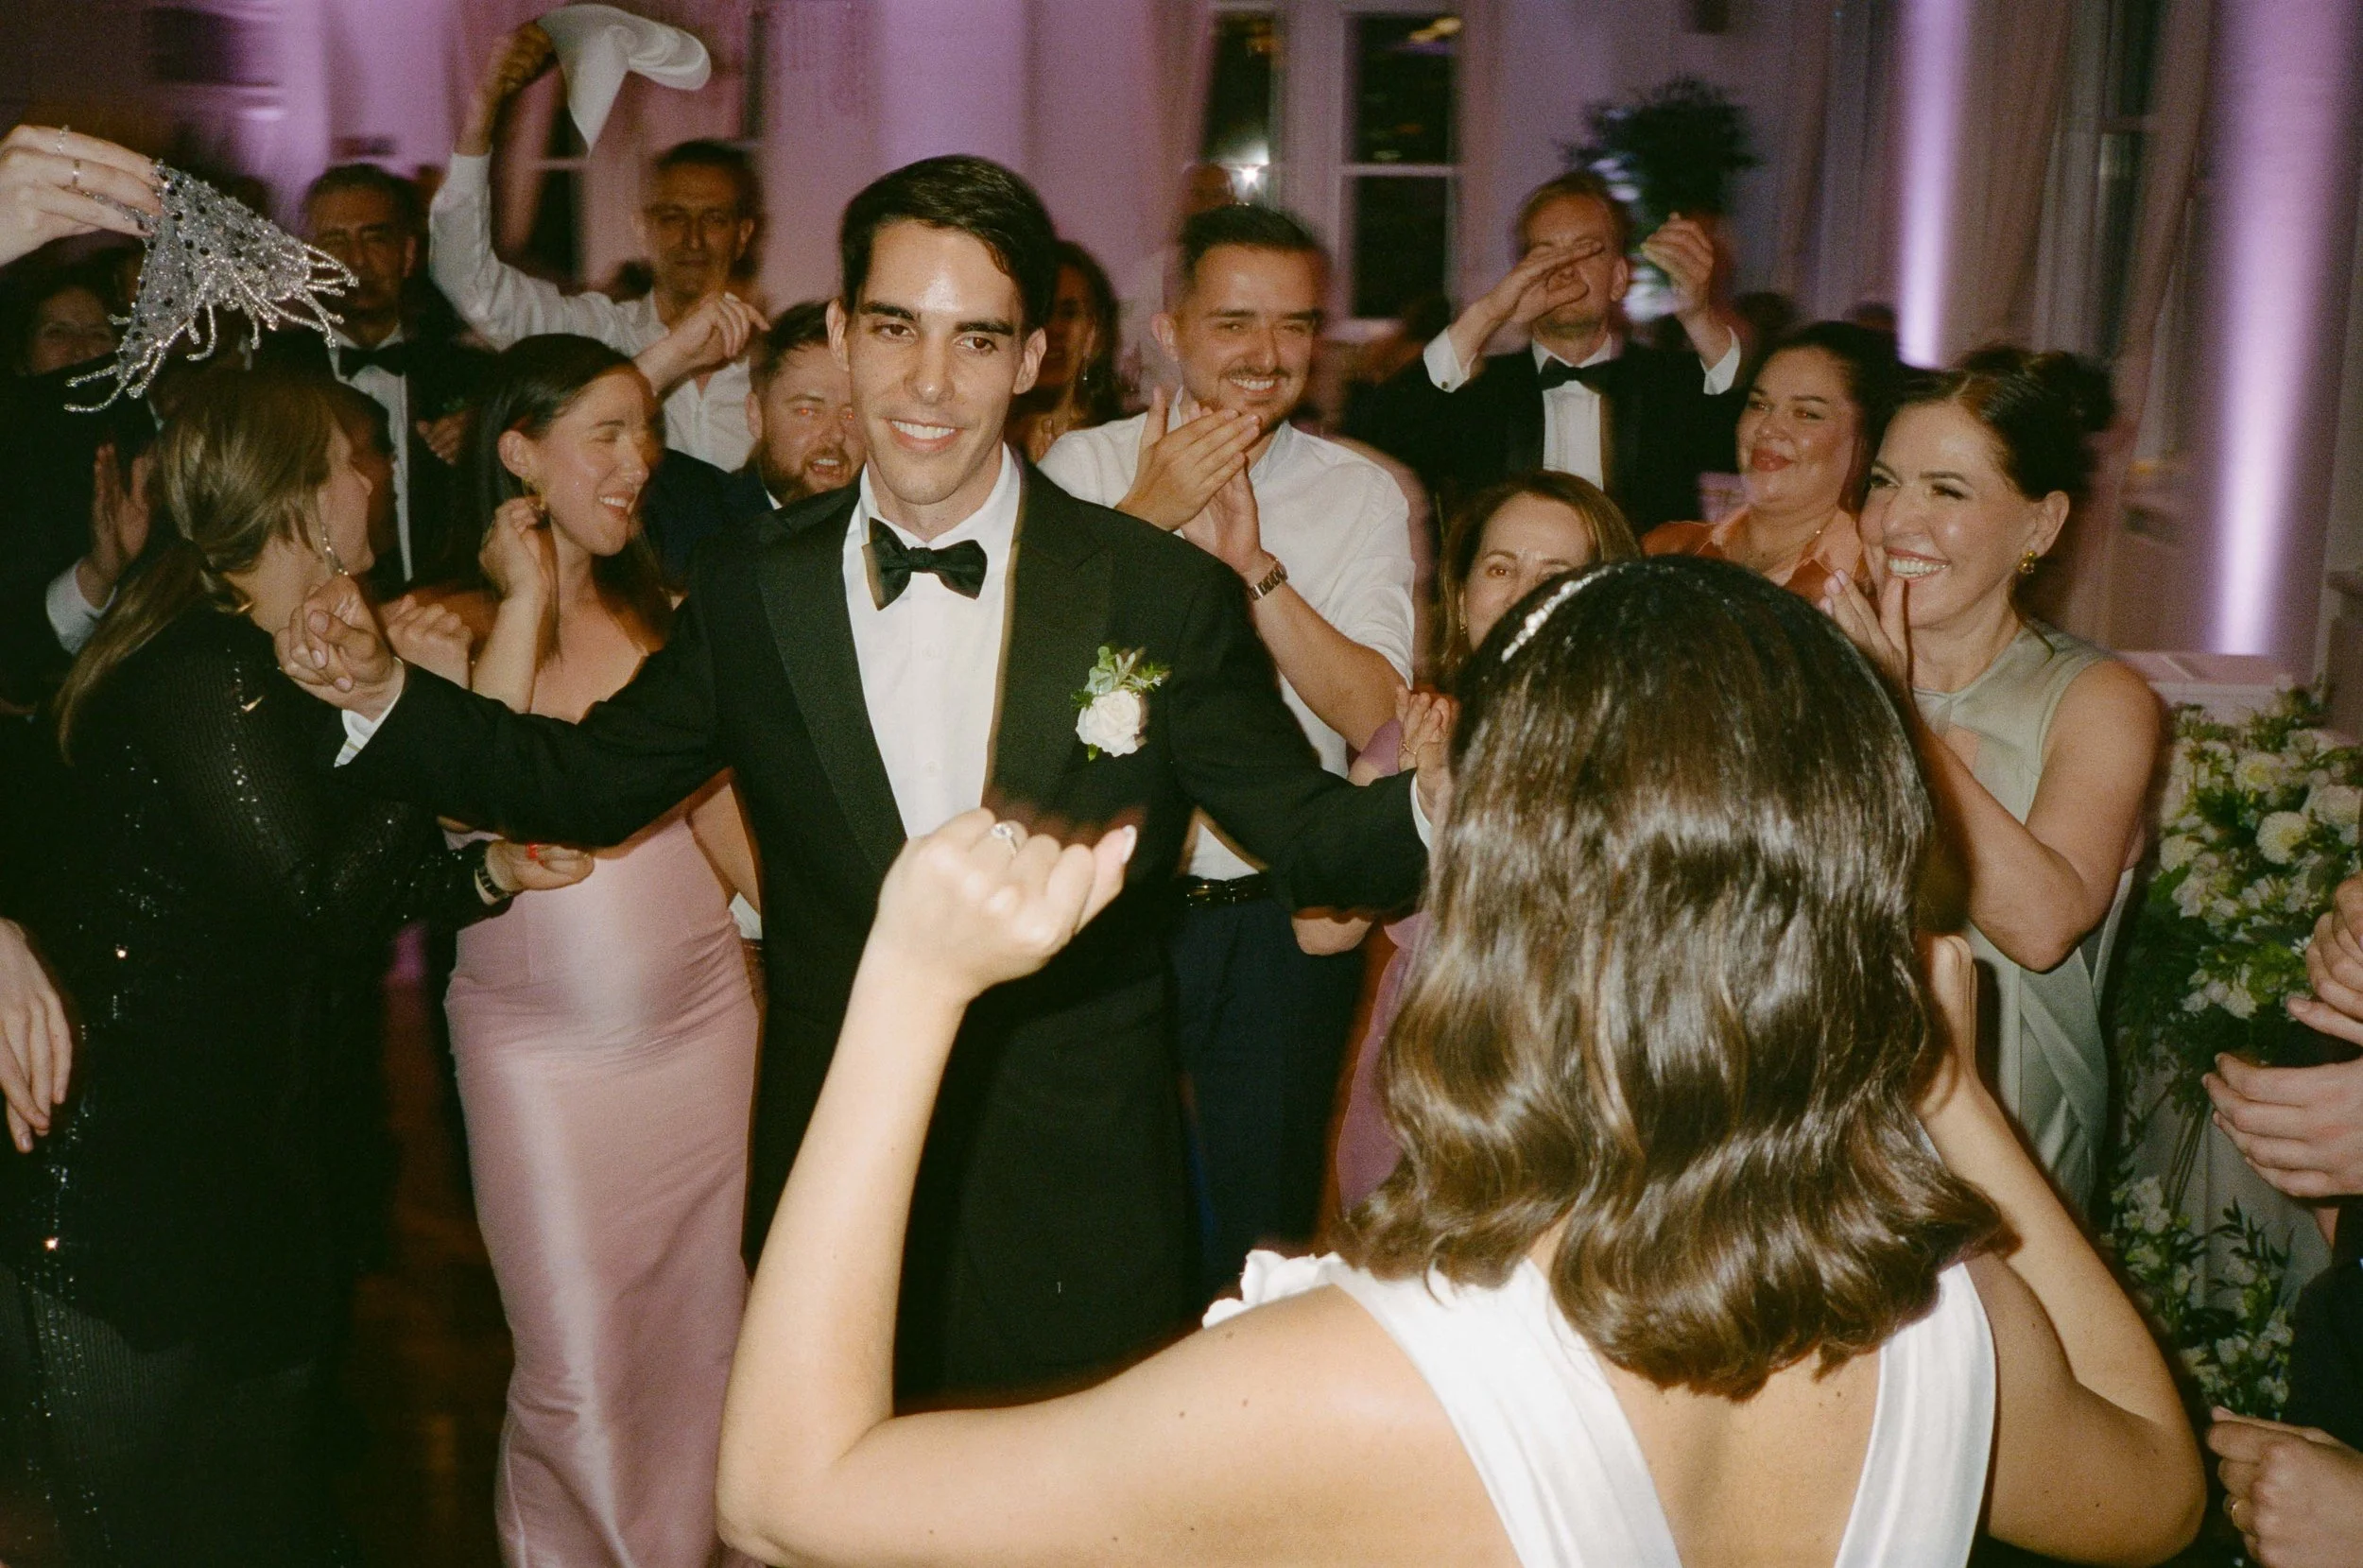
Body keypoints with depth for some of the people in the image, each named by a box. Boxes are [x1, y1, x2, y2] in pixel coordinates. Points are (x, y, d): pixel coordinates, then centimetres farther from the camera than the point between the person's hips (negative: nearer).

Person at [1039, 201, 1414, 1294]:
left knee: (1261, 1222, 16)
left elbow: (1375, 719, -12)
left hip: (1283, 920, 1)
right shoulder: (1086, 465, -2)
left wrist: (1254, 561, -21)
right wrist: (1150, 509, -22)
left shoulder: (1362, 496, -1)